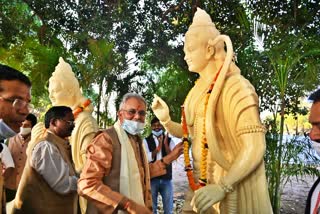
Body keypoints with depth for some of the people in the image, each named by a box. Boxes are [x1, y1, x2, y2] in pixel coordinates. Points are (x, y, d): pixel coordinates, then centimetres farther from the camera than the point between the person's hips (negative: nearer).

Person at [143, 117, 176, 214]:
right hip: (152, 179, -1)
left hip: (166, 179, 1)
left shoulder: (169, 141, 4)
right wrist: (158, 147, -23)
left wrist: (165, 144, -19)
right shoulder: (146, 141, 0)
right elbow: (147, 158, -12)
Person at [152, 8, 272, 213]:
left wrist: (223, 187, -28)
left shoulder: (236, 87, -16)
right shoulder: (200, 88, 7)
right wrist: (166, 120, -2)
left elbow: (255, 147, -21)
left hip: (230, 191, -6)